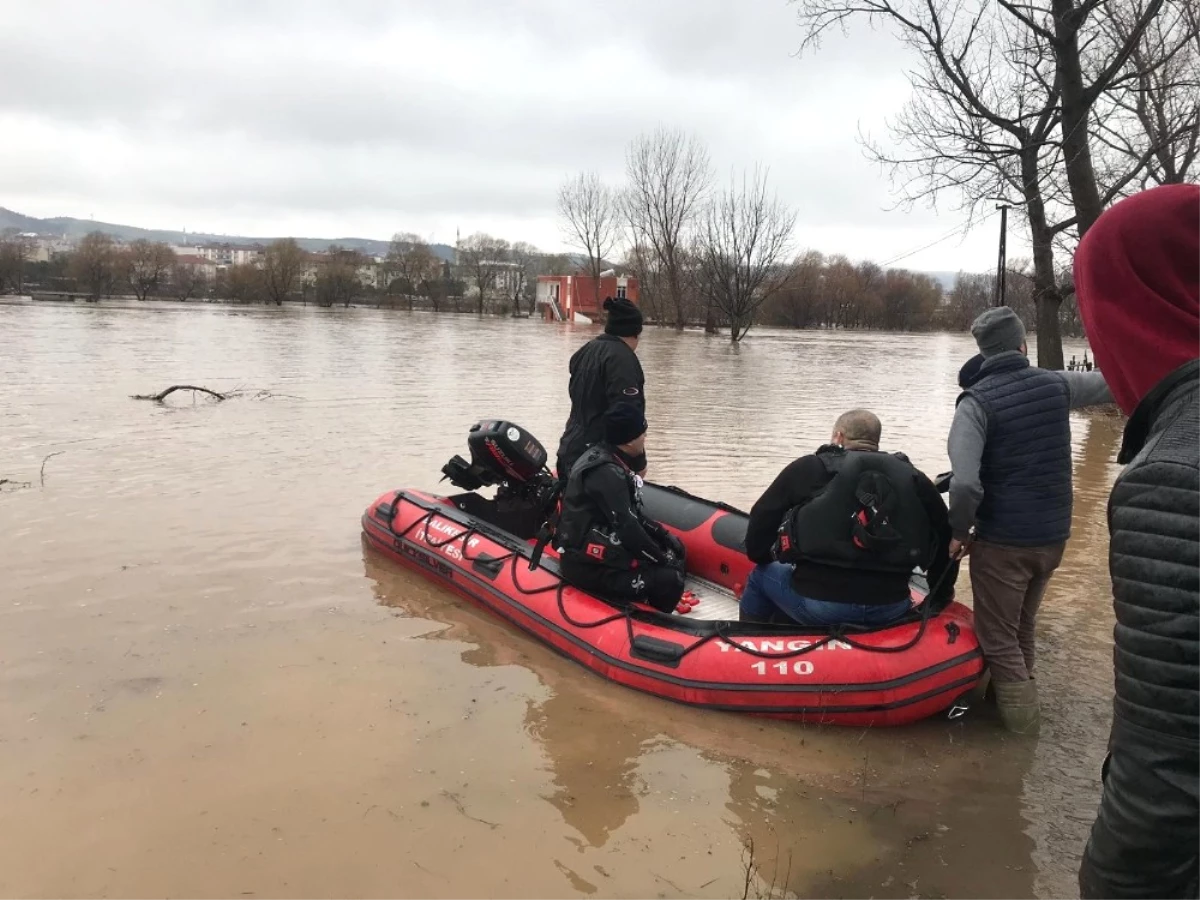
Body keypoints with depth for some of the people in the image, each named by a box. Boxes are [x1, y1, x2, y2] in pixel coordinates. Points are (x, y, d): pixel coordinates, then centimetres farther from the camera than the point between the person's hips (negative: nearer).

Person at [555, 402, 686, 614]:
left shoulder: (608, 459, 7)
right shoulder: (606, 473, -23)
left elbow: (632, 514, 16)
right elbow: (627, 527, -25)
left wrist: (663, 535, 6)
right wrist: (663, 560, -14)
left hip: (602, 548, 11)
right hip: (588, 566, -11)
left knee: (676, 550, 12)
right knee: (669, 581, -20)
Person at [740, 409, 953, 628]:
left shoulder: (808, 469, 1)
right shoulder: (914, 478, 9)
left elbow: (761, 522, 4)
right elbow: (945, 541, 11)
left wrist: (761, 557, 24)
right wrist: (939, 598, 25)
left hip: (817, 603, -3)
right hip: (891, 610, 3)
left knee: (763, 575, 28)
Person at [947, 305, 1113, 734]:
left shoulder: (977, 400, -16)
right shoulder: (1056, 385, -2)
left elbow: (965, 484, -26)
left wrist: (959, 531, -10)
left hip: (1003, 541, -6)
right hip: (1052, 536, 6)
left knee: (998, 638, 8)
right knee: (1021, 629, 24)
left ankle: (1021, 718, 9)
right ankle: (1019, 696, 39)